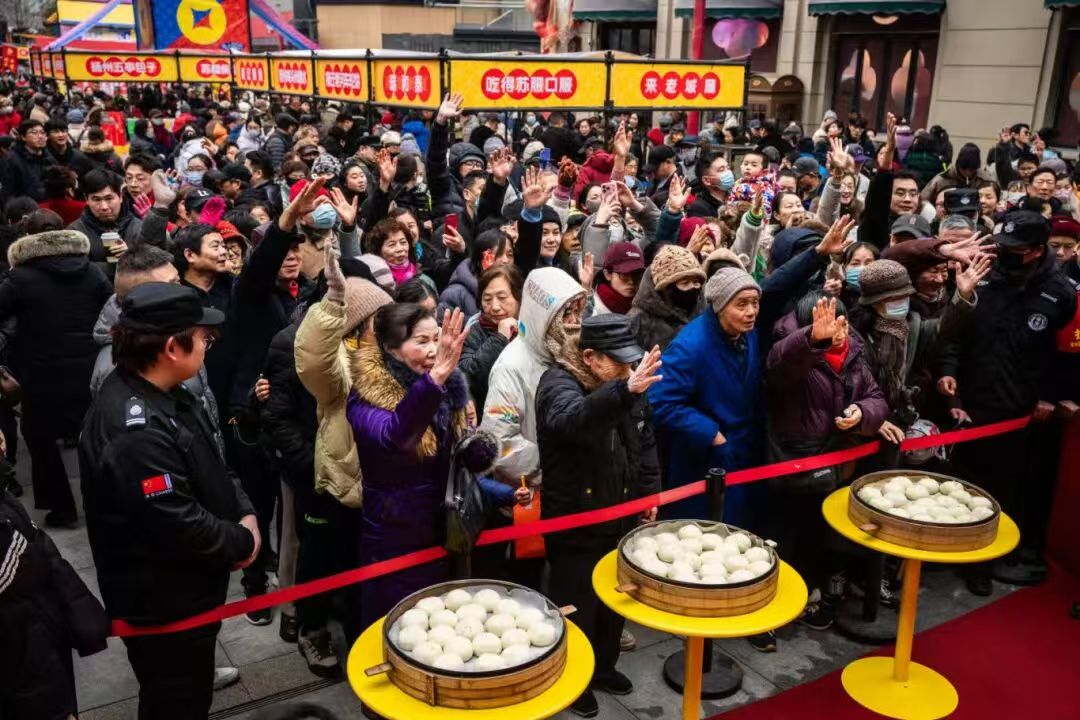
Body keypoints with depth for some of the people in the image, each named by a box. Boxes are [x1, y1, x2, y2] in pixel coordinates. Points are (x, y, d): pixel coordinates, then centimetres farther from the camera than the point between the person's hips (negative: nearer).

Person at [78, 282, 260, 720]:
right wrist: (243, 541, -15)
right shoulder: (135, 431, -34)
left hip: (184, 588, 9)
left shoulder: (161, 393, 0)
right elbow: (181, 528, -32)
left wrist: (245, 513, -5)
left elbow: (210, 468, 10)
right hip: (162, 603, -9)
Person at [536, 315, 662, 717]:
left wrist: (649, 493, 10)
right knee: (577, 605, 8)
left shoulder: (626, 380, 0)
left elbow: (645, 440, 13)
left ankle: (603, 667, 43)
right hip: (575, 522, -7)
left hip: (621, 516, 7)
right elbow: (574, 419, -46)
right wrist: (625, 390, -60)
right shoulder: (559, 382, -21)